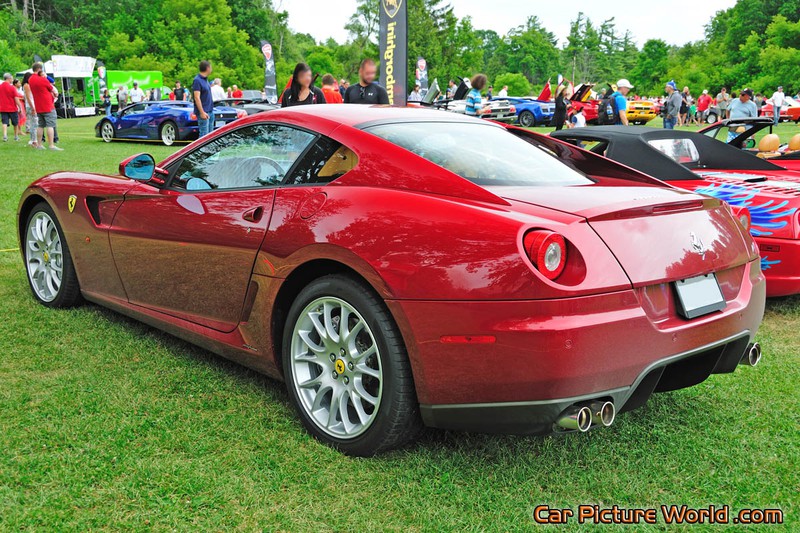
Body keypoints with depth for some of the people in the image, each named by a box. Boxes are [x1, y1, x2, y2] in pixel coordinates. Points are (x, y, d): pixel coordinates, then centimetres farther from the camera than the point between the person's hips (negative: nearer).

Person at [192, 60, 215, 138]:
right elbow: (197, 98, -20)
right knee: (204, 134, -10)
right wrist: (202, 112, -24)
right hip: (204, 112, -9)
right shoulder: (197, 80, -14)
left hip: (210, 111, 9)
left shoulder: (205, 79, 14)